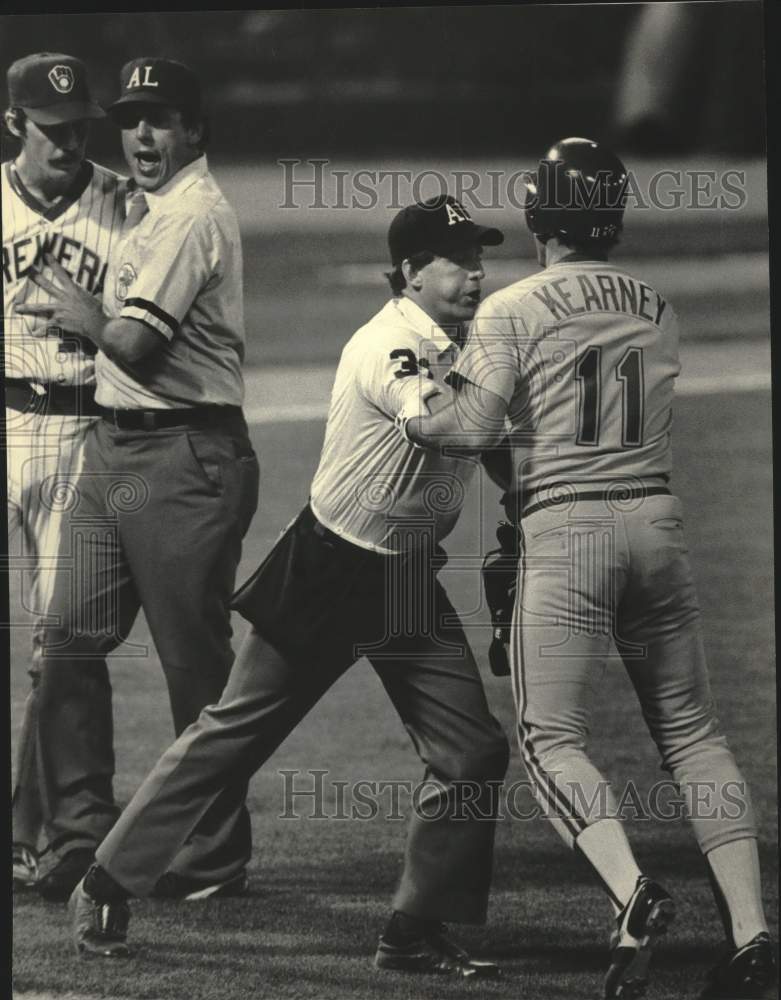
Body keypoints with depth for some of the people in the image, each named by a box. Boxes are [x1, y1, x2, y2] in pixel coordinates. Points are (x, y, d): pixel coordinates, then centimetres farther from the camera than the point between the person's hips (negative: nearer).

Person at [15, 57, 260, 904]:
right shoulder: (143, 209, 16)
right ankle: (85, 836, 10)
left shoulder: (192, 215, -14)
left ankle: (213, 859, 5)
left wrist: (81, 313, -2)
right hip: (112, 444, 10)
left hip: (183, 458, -10)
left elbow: (133, 344, -20)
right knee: (69, 642, 5)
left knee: (196, 663, -2)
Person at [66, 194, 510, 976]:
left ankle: (417, 933, 7)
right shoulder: (388, 347, -21)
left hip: (409, 582, 7)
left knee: (472, 752, -2)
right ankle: (106, 886, 15)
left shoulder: (453, 349, 5)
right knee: (233, 735, 2)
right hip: (328, 570, -7)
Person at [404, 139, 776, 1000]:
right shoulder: (657, 312, 13)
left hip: (565, 534, -5)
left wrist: (419, 425, 8)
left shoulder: (513, 311, -4)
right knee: (690, 730, 10)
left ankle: (632, 894, -23)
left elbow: (476, 426, -13)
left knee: (551, 735, -1)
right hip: (656, 520, 5)